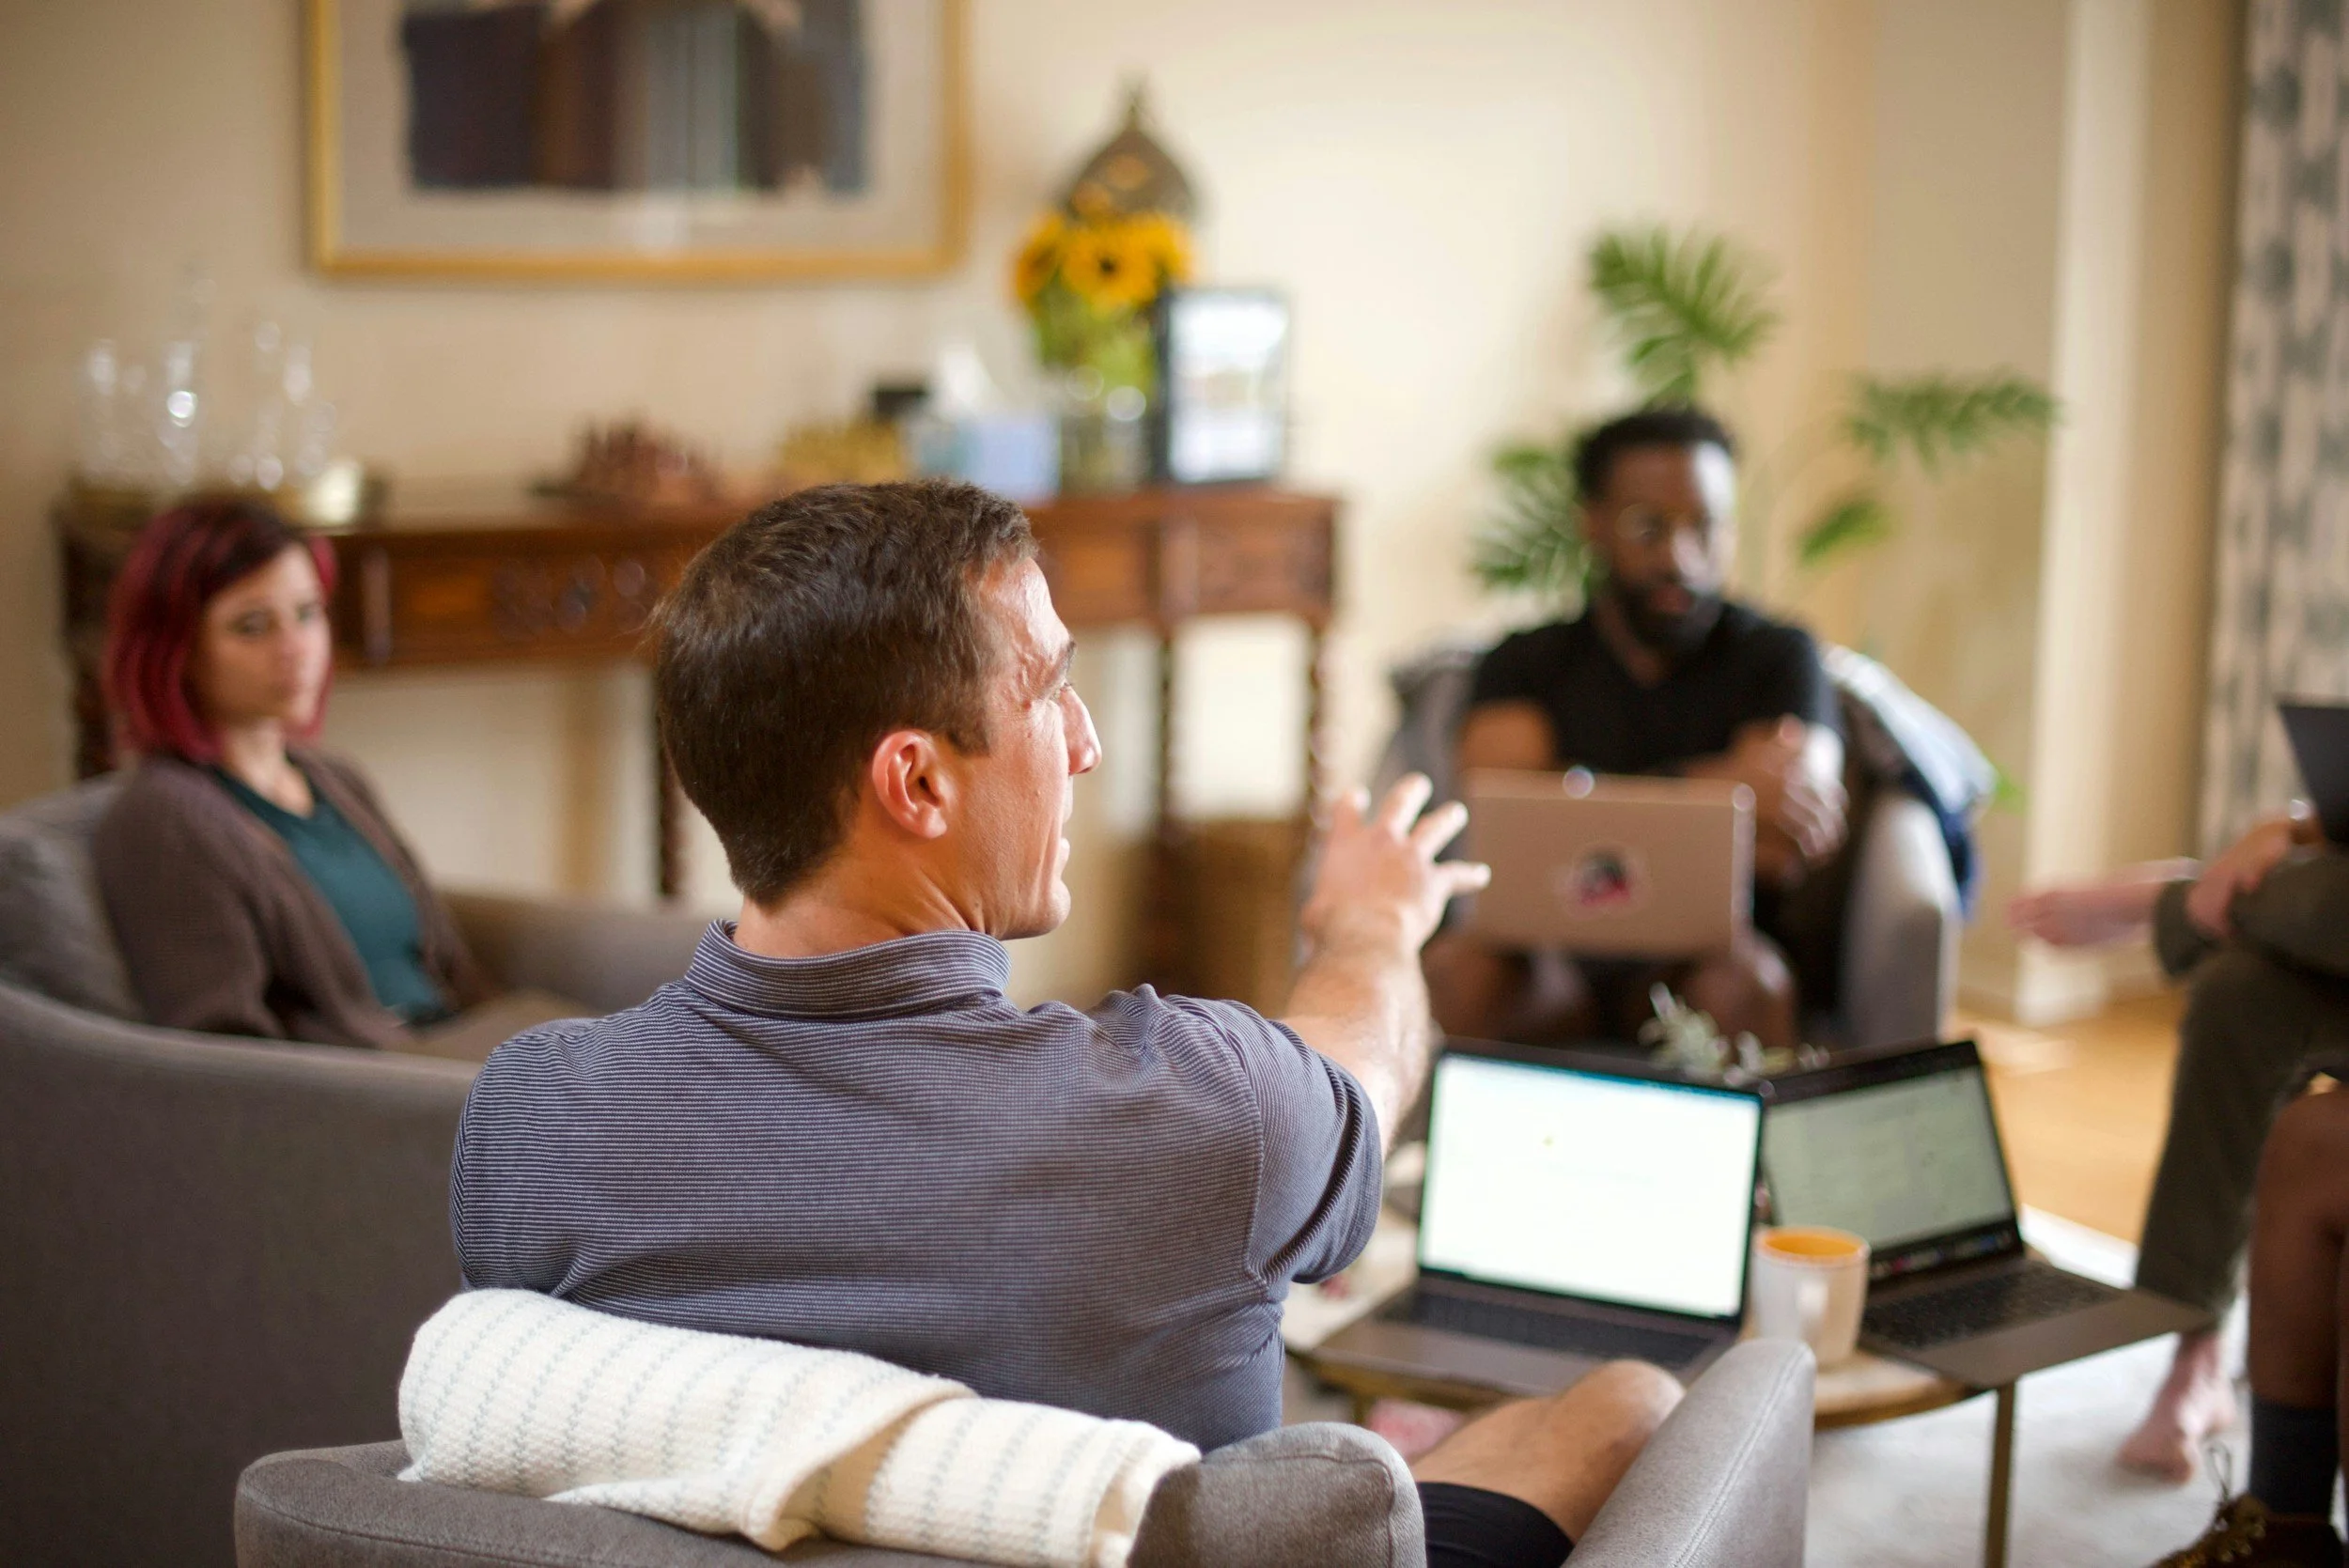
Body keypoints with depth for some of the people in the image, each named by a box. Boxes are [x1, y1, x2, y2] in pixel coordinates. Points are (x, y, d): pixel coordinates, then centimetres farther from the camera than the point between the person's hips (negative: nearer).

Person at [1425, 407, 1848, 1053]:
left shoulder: (1778, 656, 8)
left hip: (1713, 958, 0)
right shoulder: (1526, 663, 11)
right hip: (1559, 968, 0)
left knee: (1742, 978, -35)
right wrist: (1713, 787, -18)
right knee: (1459, 966, -32)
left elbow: (1786, 852, -7)